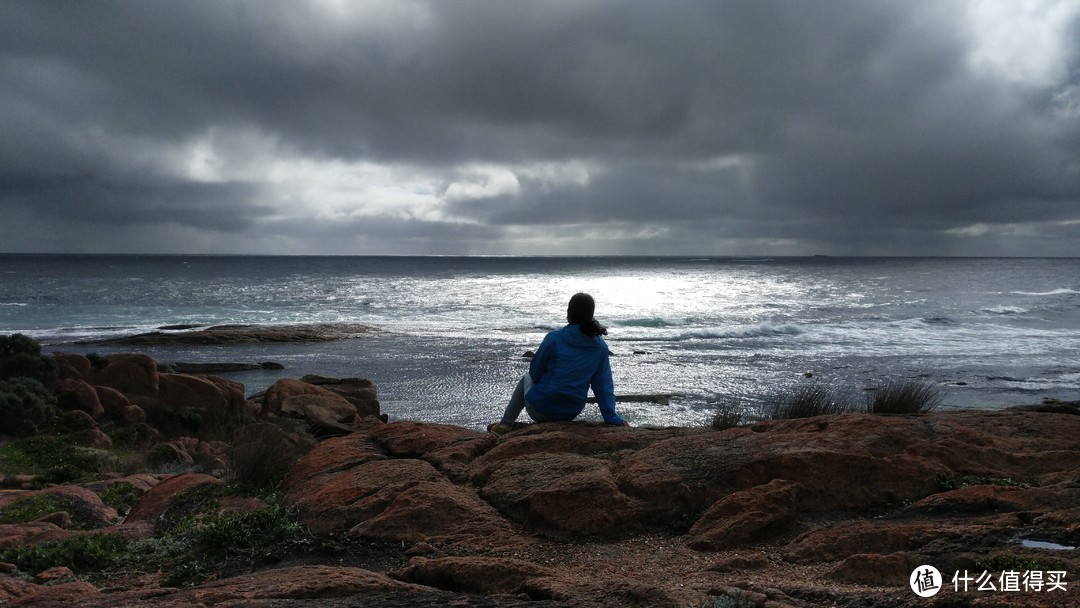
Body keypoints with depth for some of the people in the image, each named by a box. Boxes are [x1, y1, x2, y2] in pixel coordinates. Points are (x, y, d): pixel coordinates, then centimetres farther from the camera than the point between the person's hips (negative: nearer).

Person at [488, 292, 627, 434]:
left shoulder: (554, 338, -18)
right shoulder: (600, 347, -7)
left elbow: (535, 373, -4)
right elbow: (604, 385, -5)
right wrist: (611, 417, 1)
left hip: (541, 410, -4)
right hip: (571, 413, 4)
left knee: (527, 378, 30)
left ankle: (505, 425, 34)